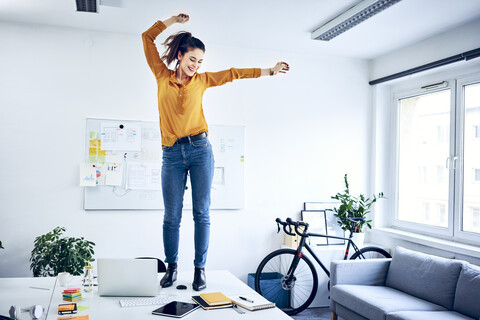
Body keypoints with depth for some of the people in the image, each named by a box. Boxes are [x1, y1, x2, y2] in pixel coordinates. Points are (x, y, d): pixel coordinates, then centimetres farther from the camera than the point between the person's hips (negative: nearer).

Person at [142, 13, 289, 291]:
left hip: (200, 149, 1)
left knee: (202, 213, 0)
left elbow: (234, 73, 16)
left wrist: (270, 71, 18)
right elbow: (147, 38, 11)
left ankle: (200, 269, 9)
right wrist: (174, 19, 13)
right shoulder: (162, 75, 9)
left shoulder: (202, 80, 11)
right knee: (172, 216, 2)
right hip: (172, 154, 0)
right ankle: (172, 268, 16)